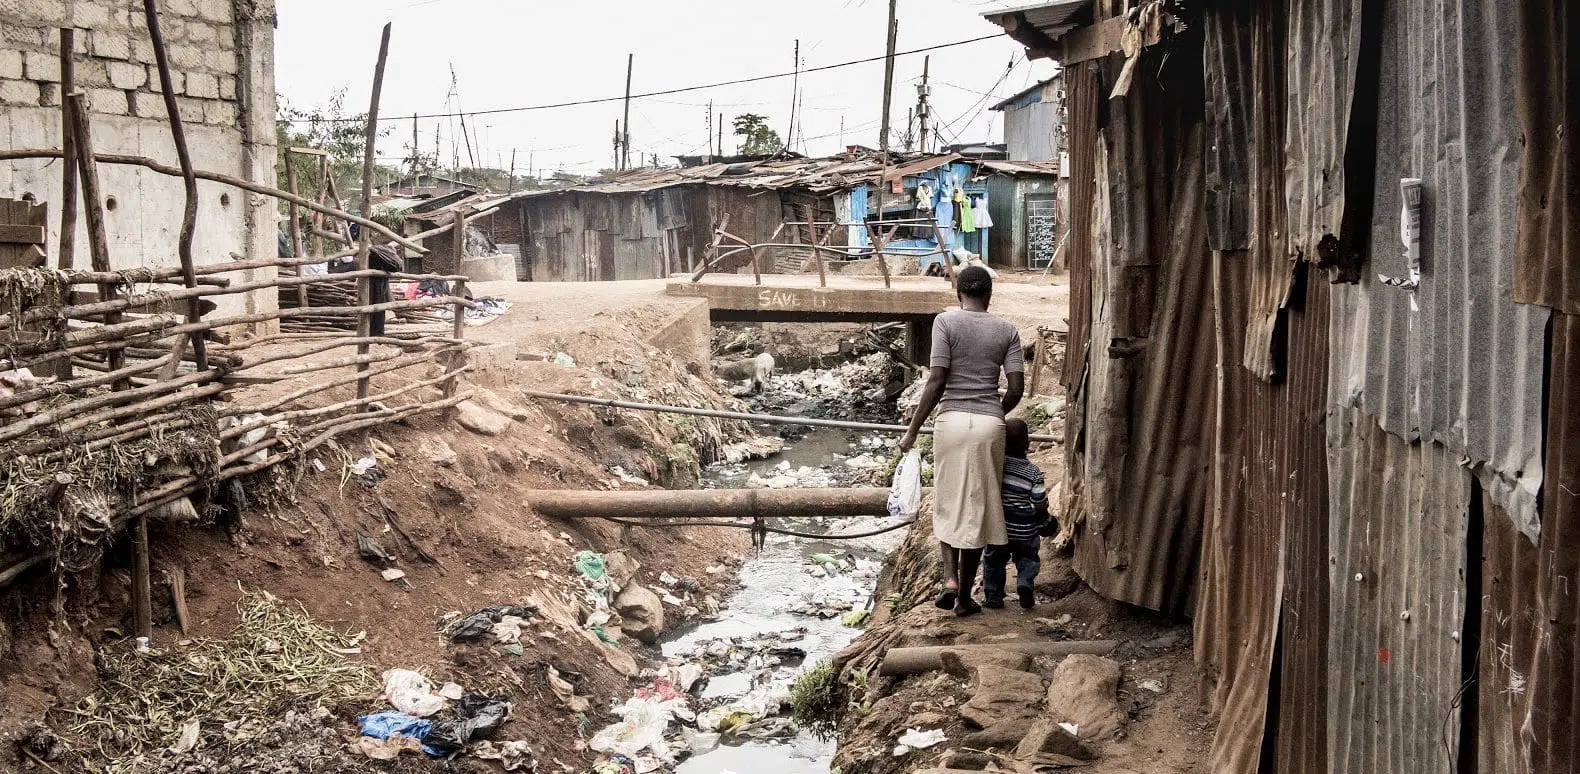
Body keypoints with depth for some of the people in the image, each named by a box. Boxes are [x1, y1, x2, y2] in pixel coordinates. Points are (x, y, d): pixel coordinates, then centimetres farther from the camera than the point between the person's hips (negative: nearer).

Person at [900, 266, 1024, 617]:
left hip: (952, 419, -2)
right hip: (990, 423, 2)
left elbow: (937, 380, -10)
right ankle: (965, 596, 13)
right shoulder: (1007, 330, 5)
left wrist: (913, 429, -4)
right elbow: (1016, 388, 0)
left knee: (947, 503, 15)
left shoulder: (946, 321, -3)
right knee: (978, 507, 9)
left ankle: (950, 578, -3)